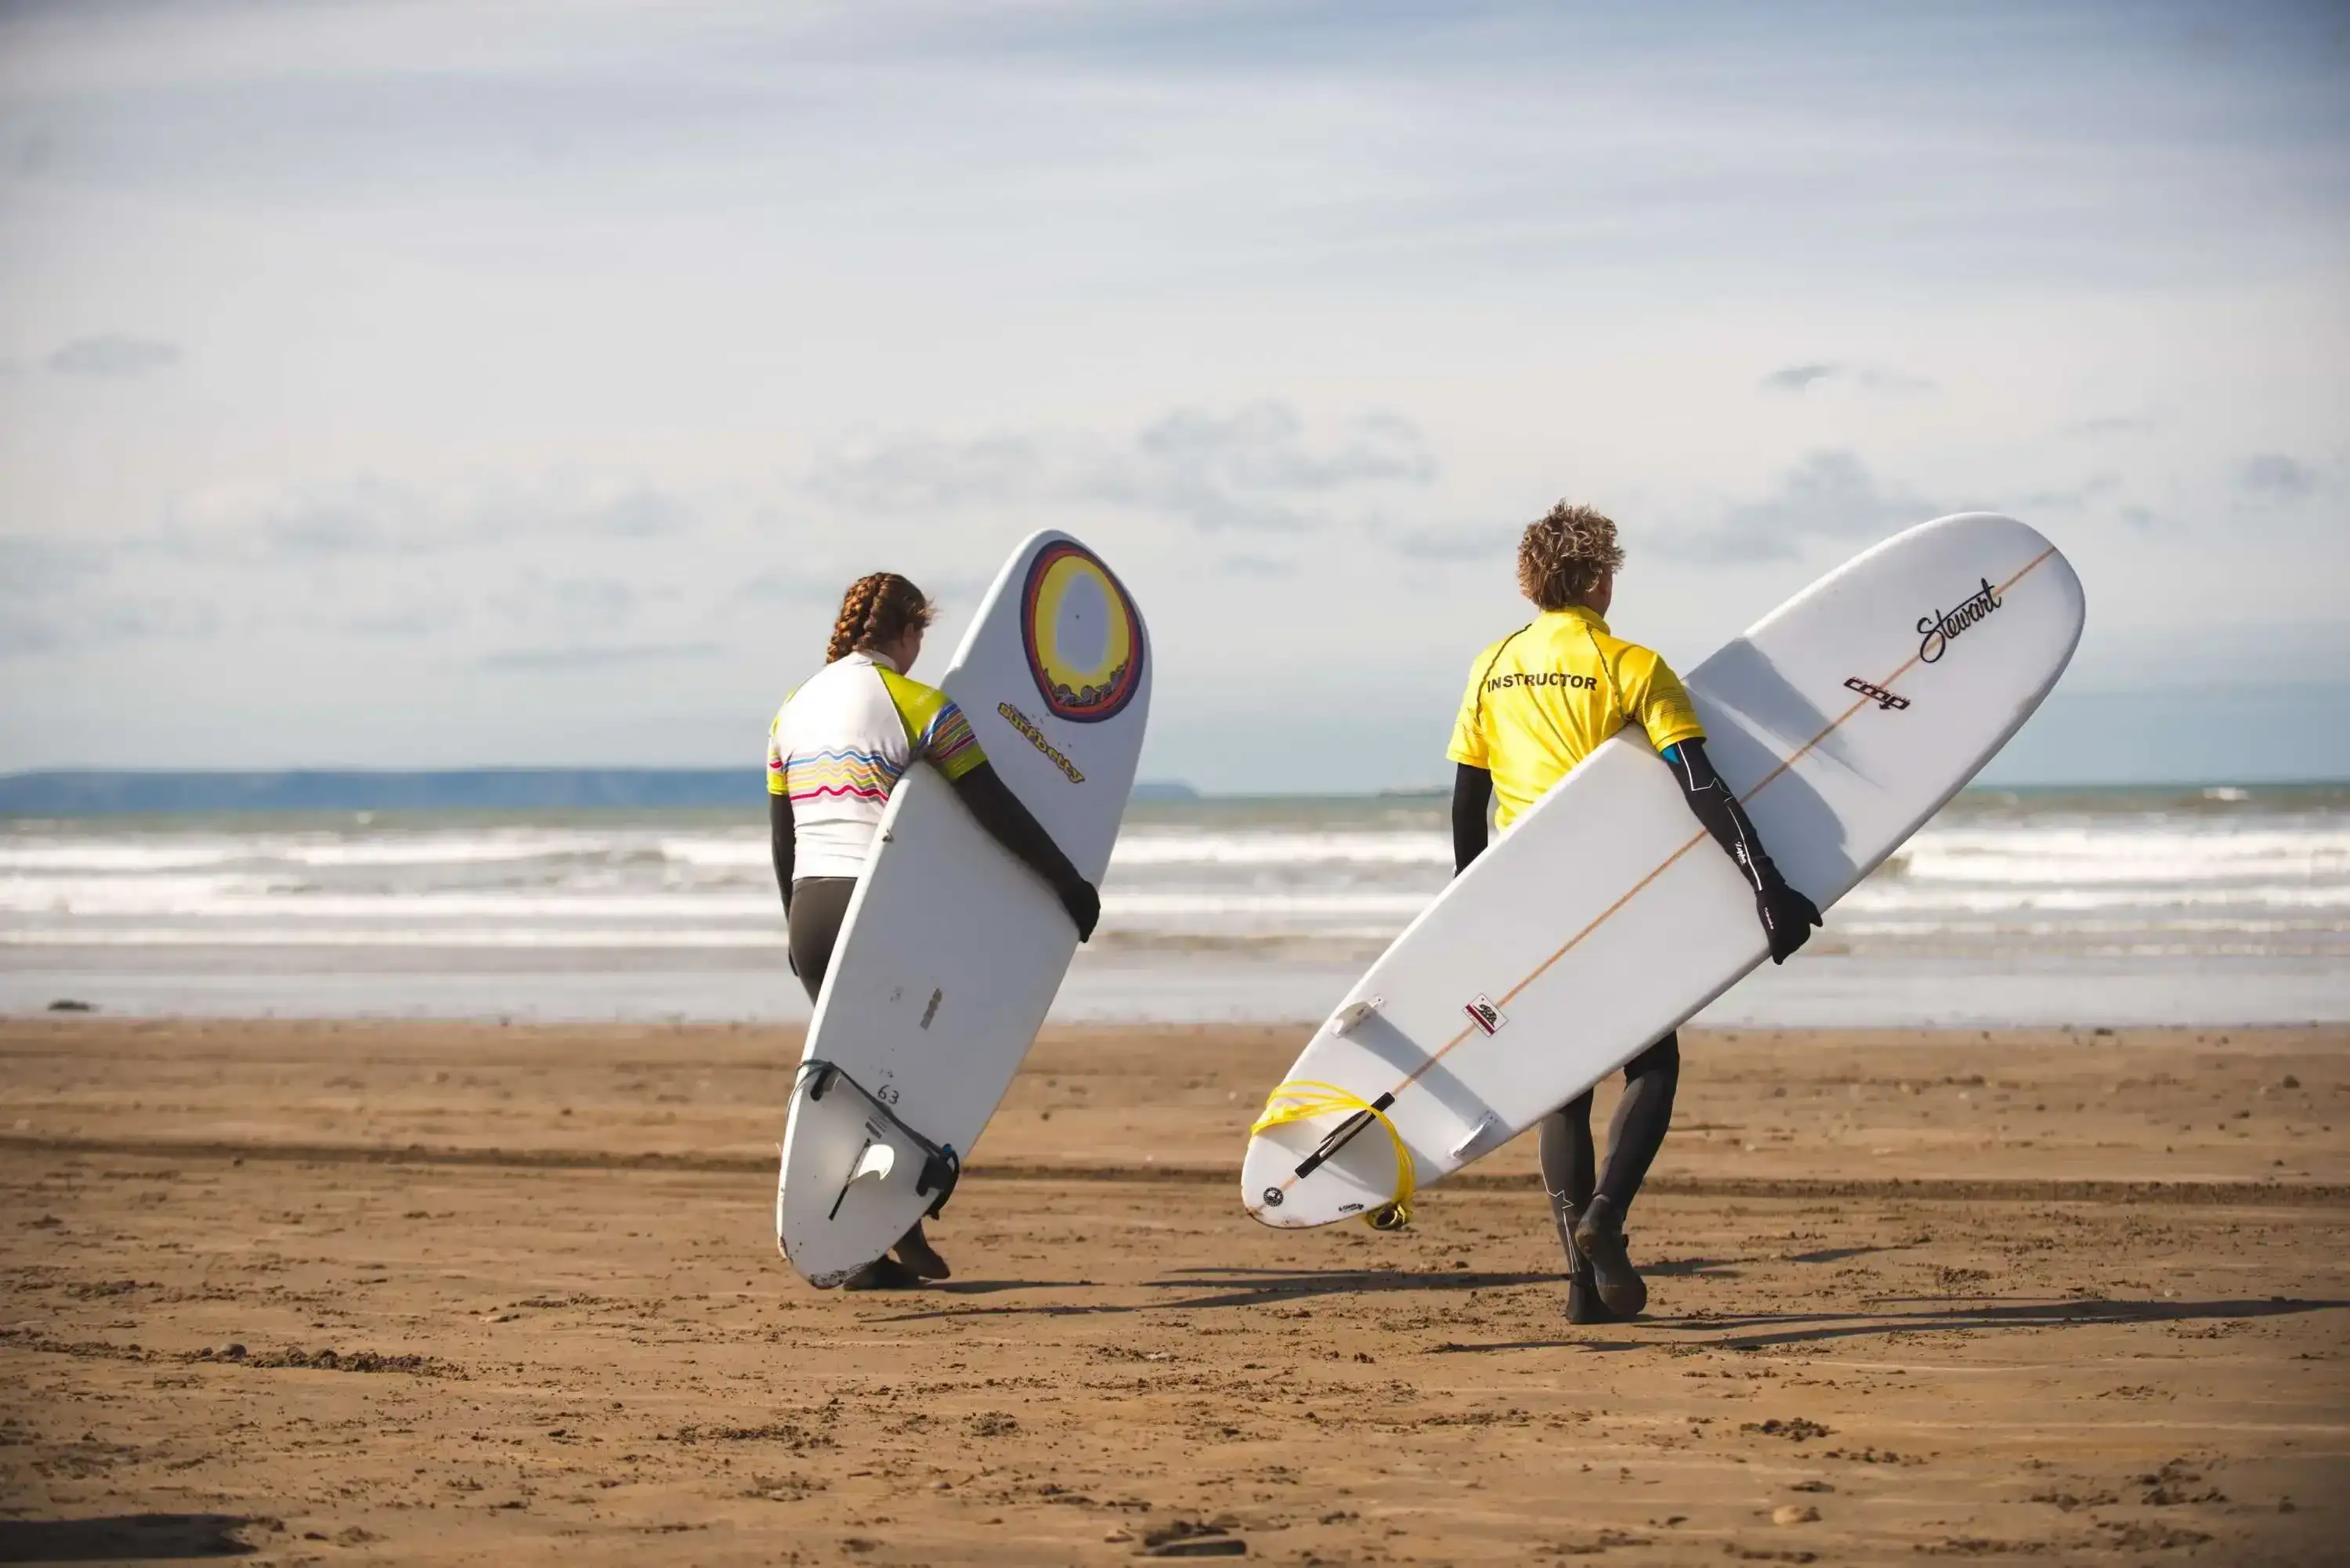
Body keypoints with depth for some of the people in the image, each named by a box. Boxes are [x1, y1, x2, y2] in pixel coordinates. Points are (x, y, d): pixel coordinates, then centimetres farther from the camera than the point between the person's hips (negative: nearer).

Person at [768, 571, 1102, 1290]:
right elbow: (997, 812, -6)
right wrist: (1070, 883, 1)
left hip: (809, 913, 6)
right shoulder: (918, 706, -5)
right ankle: (899, 1231, 1)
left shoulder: (792, 712, 14)